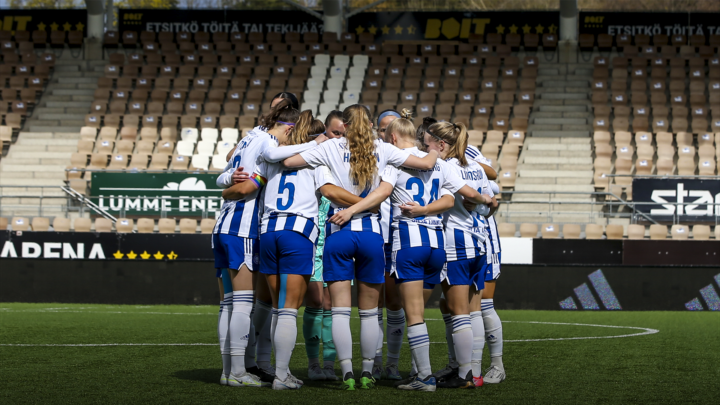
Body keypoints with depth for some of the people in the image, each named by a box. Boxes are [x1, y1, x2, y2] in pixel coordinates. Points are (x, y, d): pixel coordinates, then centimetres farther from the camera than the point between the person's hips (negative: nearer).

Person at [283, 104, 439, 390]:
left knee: (340, 310, 0)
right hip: (371, 232, 1)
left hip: (338, 234, -1)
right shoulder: (382, 150, 3)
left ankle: (347, 372, -10)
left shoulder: (331, 147, 0)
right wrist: (436, 150, 26)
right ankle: (367, 373, 14)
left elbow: (287, 161, -2)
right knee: (369, 312, 11)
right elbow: (426, 164, 4)